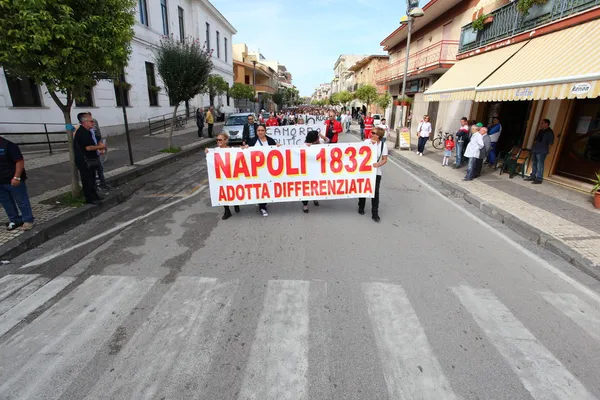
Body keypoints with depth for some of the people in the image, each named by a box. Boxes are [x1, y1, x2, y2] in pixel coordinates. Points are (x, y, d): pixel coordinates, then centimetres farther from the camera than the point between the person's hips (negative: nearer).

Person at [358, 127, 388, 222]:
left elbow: (385, 159, -3)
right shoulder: (367, 141, -4)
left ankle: (375, 213, 7)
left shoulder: (383, 145, -4)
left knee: (375, 192, -1)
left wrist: (378, 164, -22)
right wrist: (370, 144, -19)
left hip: (376, 172, -1)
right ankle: (361, 208, 34)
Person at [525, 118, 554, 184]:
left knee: (540, 165, -10)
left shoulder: (549, 132, -6)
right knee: (534, 164, 12)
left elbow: (551, 142, -8)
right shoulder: (540, 131, 18)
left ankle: (539, 179, -9)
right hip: (535, 149, 8)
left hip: (542, 151, -8)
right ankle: (532, 176, 19)